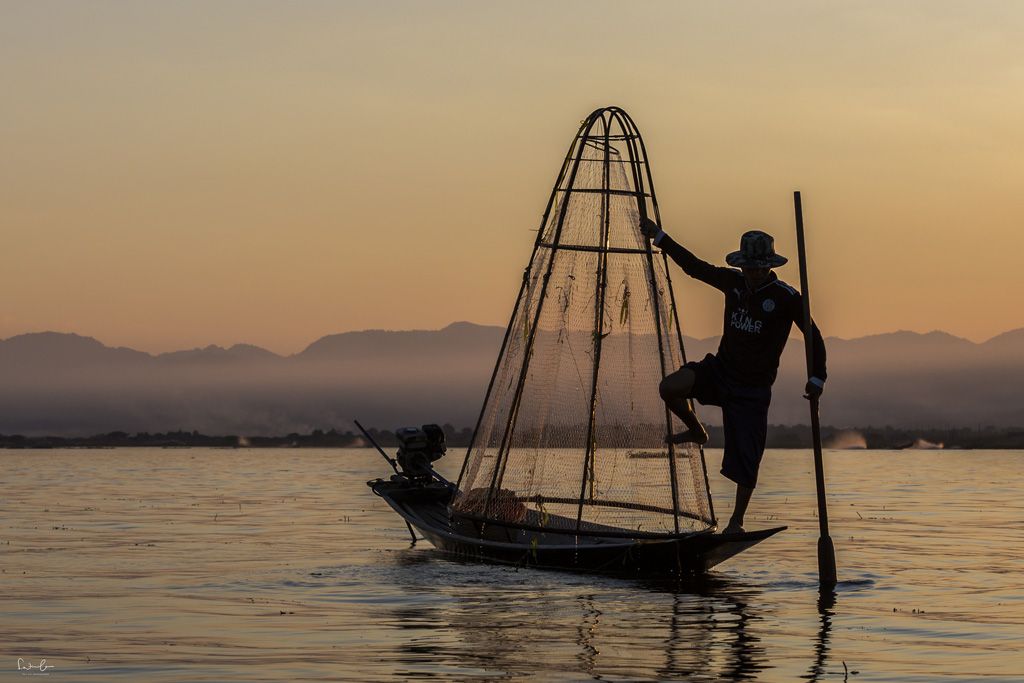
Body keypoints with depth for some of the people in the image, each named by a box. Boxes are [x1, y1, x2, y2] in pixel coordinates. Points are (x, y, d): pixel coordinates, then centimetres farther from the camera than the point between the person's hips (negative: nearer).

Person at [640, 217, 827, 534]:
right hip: (719, 371, 4)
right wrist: (659, 237, 9)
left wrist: (817, 377, -9)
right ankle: (695, 431, 9)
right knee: (669, 388, -22)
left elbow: (813, 335, -6)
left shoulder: (785, 297, -14)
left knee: (746, 458, -5)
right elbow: (694, 266, 10)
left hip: (753, 389, -4)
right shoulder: (733, 282, 0)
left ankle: (736, 521, 14)